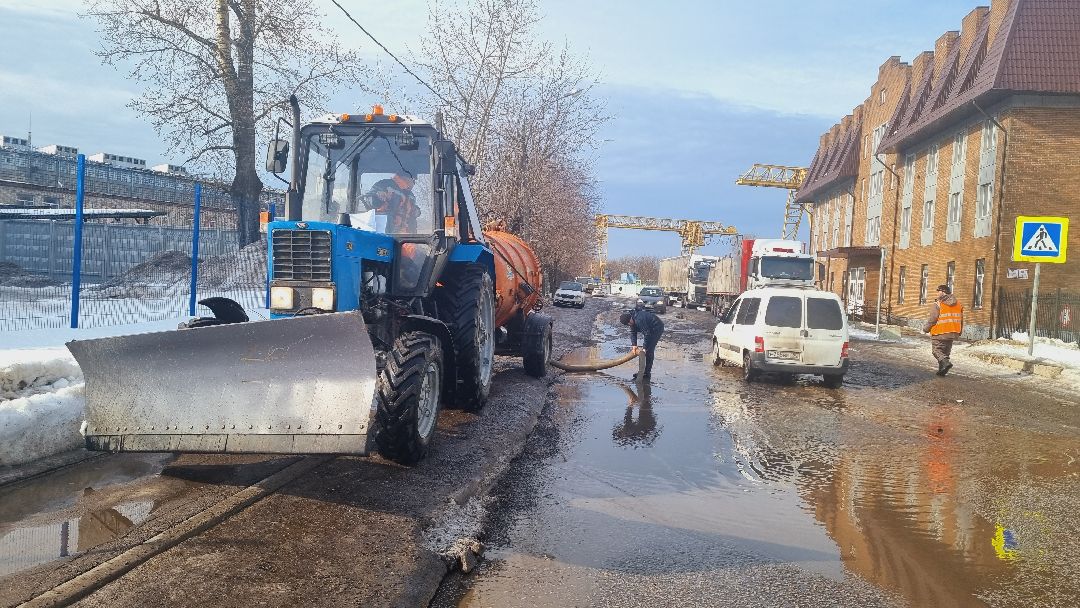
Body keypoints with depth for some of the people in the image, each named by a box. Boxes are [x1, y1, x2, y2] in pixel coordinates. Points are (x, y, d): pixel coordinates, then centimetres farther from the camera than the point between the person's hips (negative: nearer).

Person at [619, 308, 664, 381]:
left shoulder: (639, 319, -33)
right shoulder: (632, 320, -2)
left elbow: (646, 333, -30)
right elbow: (633, 332, 3)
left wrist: (645, 348, -25)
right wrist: (634, 345, -9)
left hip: (657, 328, -10)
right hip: (650, 329, 10)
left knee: (649, 351, -12)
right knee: (647, 350, 10)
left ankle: (647, 373, -7)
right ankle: (643, 371, 17)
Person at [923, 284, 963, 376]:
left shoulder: (938, 304, -13)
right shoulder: (958, 304, 8)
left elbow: (932, 319, -15)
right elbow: (961, 320, 12)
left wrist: (926, 328, 0)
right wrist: (959, 332, 23)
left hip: (939, 334, -6)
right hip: (952, 333, 7)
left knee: (936, 350, 2)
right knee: (946, 351, 15)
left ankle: (945, 362, -21)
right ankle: (942, 370, 16)